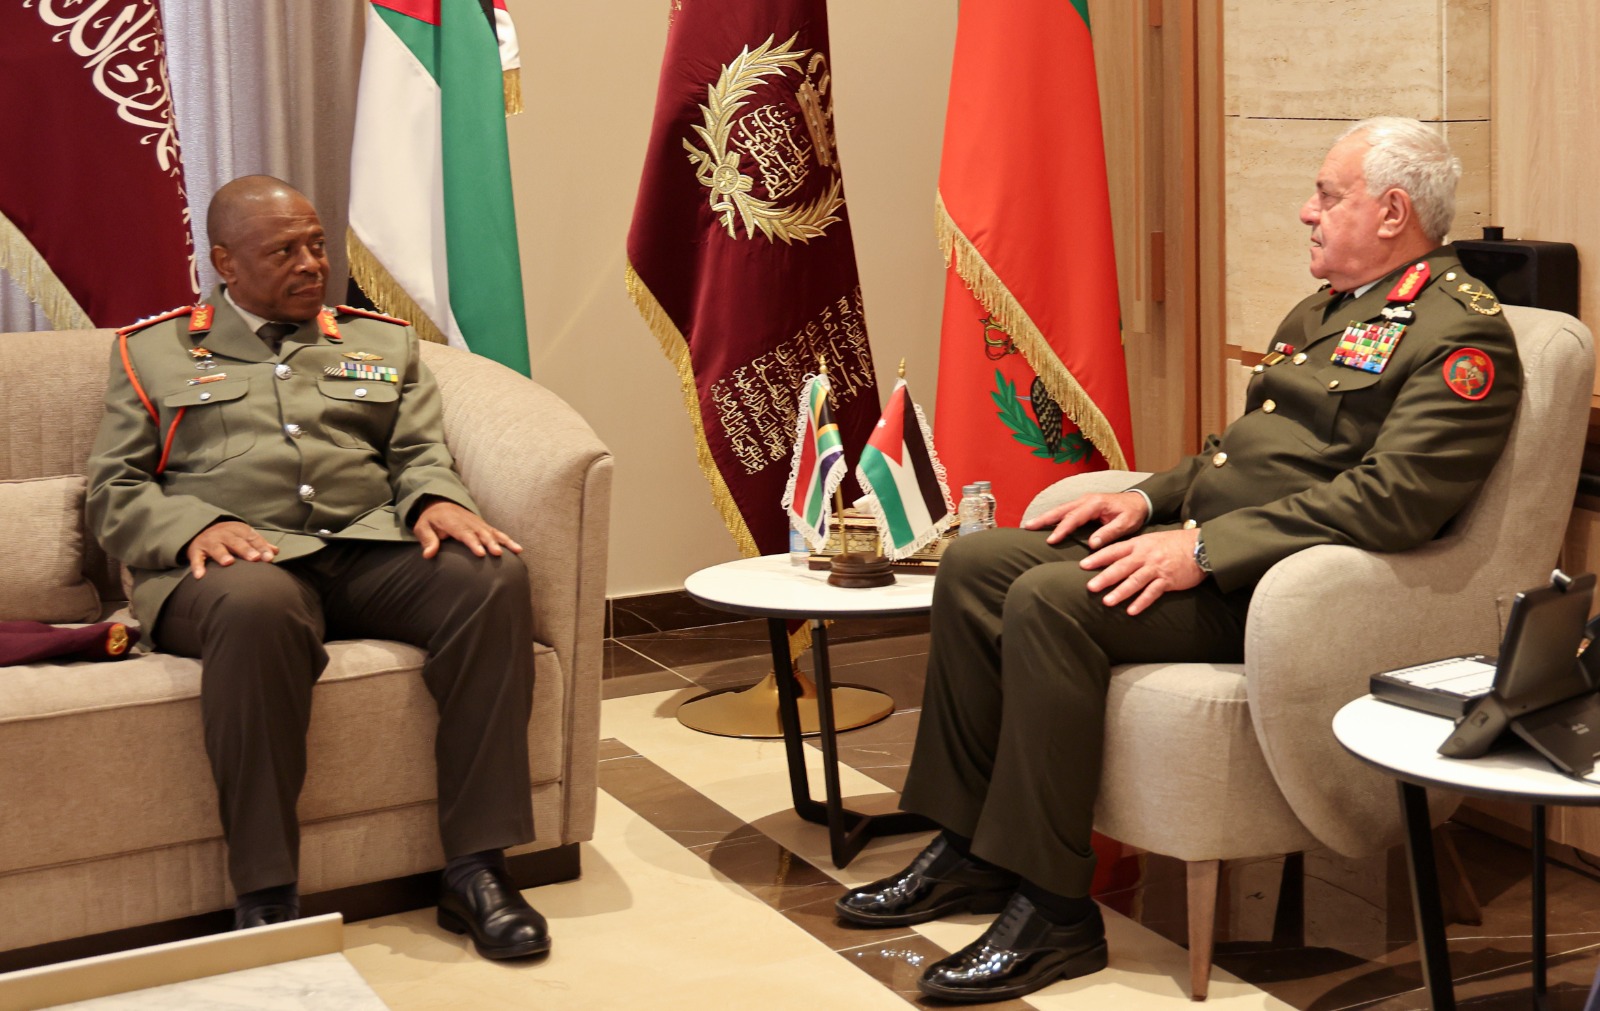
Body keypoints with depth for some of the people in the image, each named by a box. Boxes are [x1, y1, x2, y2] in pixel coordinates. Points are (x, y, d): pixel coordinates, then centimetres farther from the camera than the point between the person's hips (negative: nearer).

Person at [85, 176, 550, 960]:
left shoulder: (382, 343, 26)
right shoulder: (153, 351, 18)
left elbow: (420, 453, 17)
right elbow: (114, 492, 10)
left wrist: (435, 501, -9)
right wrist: (196, 526, -12)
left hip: (368, 550, 3)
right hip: (233, 562, -3)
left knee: (495, 575, -29)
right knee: (256, 605, -41)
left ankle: (476, 871, -28)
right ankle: (265, 899, -36)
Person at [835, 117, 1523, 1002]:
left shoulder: (1463, 332, -10)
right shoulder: (1320, 313, 22)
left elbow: (1389, 499, -22)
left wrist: (1205, 549, -25)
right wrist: (1151, 498, 9)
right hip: (1202, 539, 10)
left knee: (1050, 599, -28)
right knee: (973, 564, -1)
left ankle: (1050, 908, -20)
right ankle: (968, 847, 6)